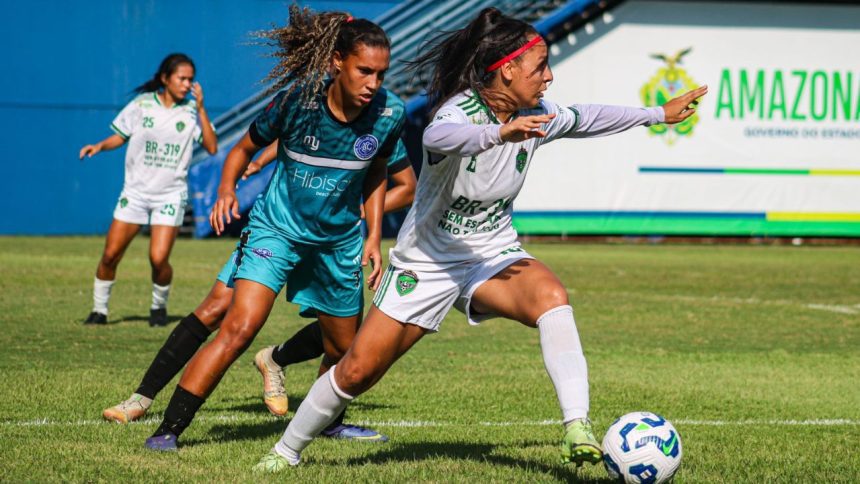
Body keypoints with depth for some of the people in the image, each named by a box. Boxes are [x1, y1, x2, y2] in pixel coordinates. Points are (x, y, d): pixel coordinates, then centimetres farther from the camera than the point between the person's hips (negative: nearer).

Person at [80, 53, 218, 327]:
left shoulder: (191, 110, -1)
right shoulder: (142, 104, 0)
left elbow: (212, 147, -11)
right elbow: (121, 136, 12)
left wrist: (201, 109, -16)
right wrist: (100, 146, -8)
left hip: (171, 195, -1)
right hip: (136, 190, 1)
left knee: (159, 258, -14)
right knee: (110, 255, -3)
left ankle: (159, 307, 13)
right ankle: (99, 309, 15)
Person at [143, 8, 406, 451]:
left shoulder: (389, 113, -13)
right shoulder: (297, 99, -21)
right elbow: (246, 148, -4)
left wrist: (373, 238, 3)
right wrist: (226, 190, -21)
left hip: (339, 240, 4)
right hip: (277, 228, -4)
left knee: (344, 348, 15)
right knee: (240, 327, -22)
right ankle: (168, 429, -18)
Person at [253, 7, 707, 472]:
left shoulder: (534, 117, -5)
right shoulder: (462, 110, -25)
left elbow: (586, 119, 16)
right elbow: (437, 137, -50)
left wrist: (659, 114, 22)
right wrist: (499, 133, -68)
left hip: (493, 255, 4)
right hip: (429, 259, -4)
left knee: (551, 296, -30)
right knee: (358, 371, 1)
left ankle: (577, 427, -36)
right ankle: (287, 449, 26)